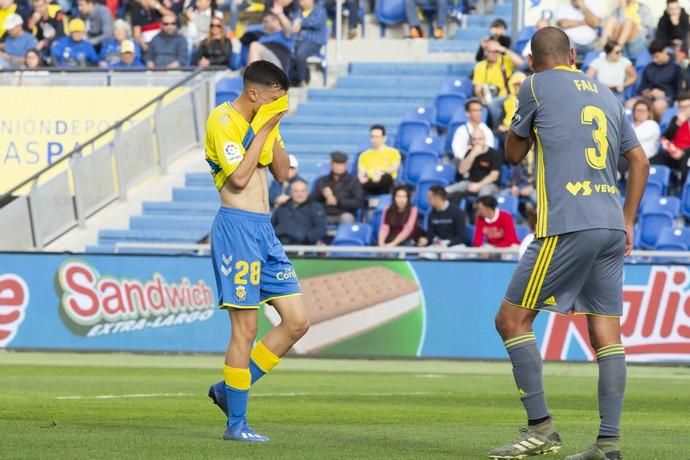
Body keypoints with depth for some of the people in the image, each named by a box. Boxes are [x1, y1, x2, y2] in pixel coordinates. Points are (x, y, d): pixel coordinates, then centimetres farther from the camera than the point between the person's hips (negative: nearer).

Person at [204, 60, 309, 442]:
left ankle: (230, 389, 16)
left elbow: (281, 173, 12)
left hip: (264, 230, 9)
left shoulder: (263, 121, 16)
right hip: (237, 227, -9)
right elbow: (239, 177, -18)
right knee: (246, 328, -7)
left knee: (297, 322, 5)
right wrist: (264, 130, -13)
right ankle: (236, 423, 2)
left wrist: (273, 132, 1)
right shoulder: (222, 120, -10)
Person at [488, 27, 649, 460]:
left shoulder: (536, 87, 1)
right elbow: (640, 161, 20)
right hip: (611, 229, 7)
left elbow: (513, 154, 12)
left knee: (512, 320, 0)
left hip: (567, 226, -7)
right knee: (607, 334, 5)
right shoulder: (605, 94, 18)